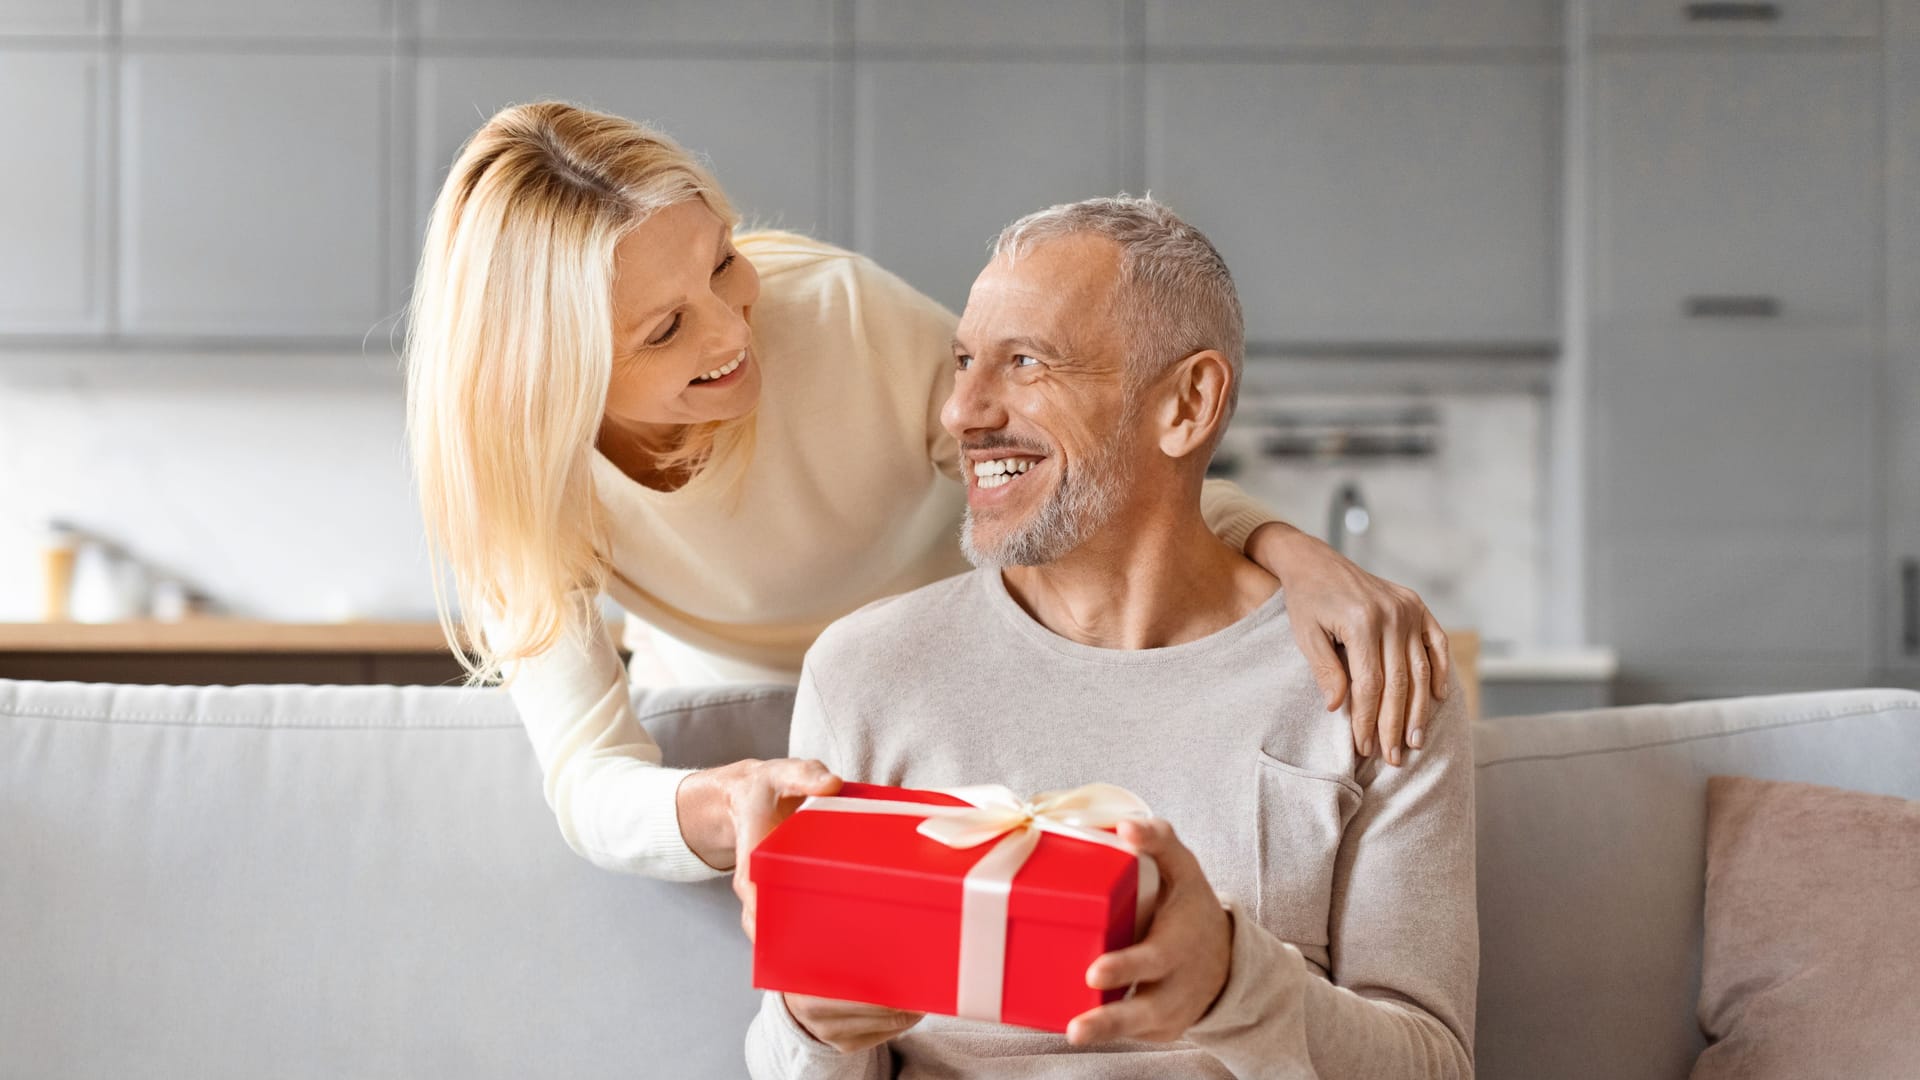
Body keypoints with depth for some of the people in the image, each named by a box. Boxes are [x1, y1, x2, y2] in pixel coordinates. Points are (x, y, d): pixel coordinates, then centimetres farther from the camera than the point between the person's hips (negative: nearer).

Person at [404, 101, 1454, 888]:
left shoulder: (844, 311, -29)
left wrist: (1290, 553, -43)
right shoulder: (509, 470, -25)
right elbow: (589, 778, -32)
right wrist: (717, 807, -56)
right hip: (706, 726, 2)